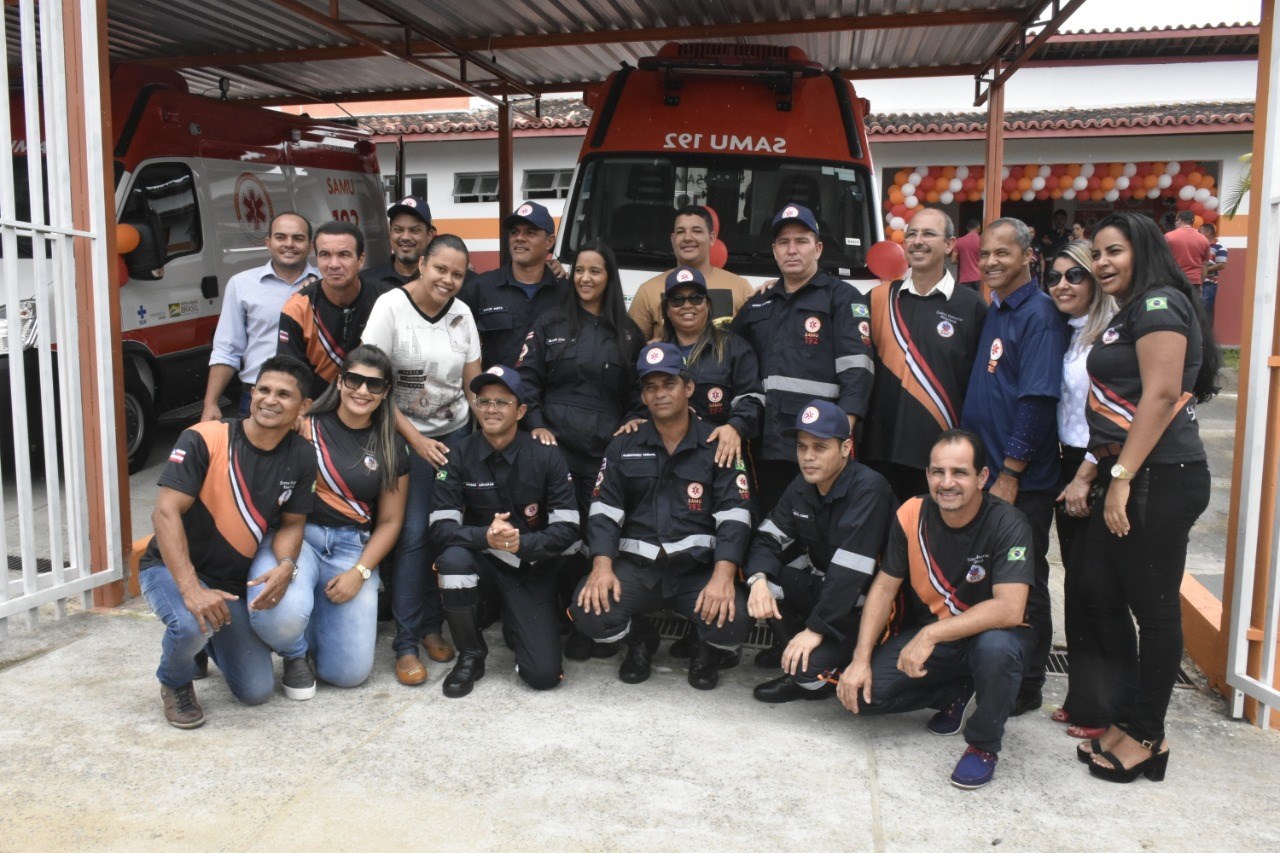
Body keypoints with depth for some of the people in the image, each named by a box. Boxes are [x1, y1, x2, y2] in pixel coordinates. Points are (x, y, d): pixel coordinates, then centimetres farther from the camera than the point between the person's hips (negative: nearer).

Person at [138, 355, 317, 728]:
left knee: (257, 691, -1)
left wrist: (286, 565, -22)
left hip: (234, 582, 4)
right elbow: (166, 513, -26)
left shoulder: (300, 458, -7)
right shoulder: (204, 439, -22)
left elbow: (292, 523, 1)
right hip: (172, 568, -4)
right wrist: (191, 589, -35)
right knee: (192, 624, -38)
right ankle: (175, 683, 0)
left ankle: (211, 641, 33)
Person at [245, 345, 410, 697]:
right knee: (282, 615, -35)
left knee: (350, 672, -5)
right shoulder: (306, 426, -1)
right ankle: (295, 653, 5)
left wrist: (359, 572, -5)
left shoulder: (392, 449, 7)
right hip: (294, 534, -2)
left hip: (353, 548, 2)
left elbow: (390, 521, 7)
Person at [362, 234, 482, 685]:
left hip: (456, 433, 4)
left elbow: (474, 382, 10)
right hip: (407, 437, -4)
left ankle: (432, 625, 19)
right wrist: (416, 440, -13)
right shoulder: (391, 306, -10)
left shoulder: (461, 313, 3)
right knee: (414, 534, -7)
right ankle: (406, 643, 3)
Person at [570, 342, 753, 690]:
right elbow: (603, 511, 2)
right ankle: (640, 640, 12)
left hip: (698, 567, -1)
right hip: (637, 565, 2)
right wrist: (602, 567, -16)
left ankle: (706, 647, 12)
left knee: (732, 622, -30)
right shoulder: (623, 446, 10)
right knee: (588, 611, -26)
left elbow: (734, 516, -7)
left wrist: (723, 576, -23)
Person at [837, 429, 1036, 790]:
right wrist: (861, 659, -13)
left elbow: (1009, 609, -32)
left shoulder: (1007, 524, -22)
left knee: (996, 647, -39)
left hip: (989, 631, -3)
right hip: (925, 635, 4)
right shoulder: (911, 515, -10)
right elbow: (884, 586, -4)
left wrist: (932, 634, -37)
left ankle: (984, 744, -9)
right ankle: (956, 694, 12)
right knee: (860, 692, -16)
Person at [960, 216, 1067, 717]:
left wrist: (1010, 473, -18)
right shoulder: (991, 312, 13)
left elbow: (1038, 400, -18)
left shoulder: (1039, 314, -11)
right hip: (981, 473, 8)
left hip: (1022, 483, -8)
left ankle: (1025, 689, 17)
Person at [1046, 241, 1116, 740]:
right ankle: (1080, 697, 23)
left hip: (1100, 473, -8)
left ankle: (1098, 709, 10)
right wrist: (1065, 473, 10)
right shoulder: (1064, 334, 13)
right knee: (1075, 583, 12)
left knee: (1091, 586, -3)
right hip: (1068, 466, 8)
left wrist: (1085, 477, -15)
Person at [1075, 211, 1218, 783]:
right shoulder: (1127, 314, 20)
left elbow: (1161, 394, -18)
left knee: (1154, 607, 0)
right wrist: (1097, 471, 15)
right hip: (1122, 478, 10)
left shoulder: (1159, 303, -9)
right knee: (1103, 600, 12)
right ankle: (1124, 720, 24)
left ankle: (1147, 738, 13)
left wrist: (1122, 476, -20)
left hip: (1160, 478, -10)